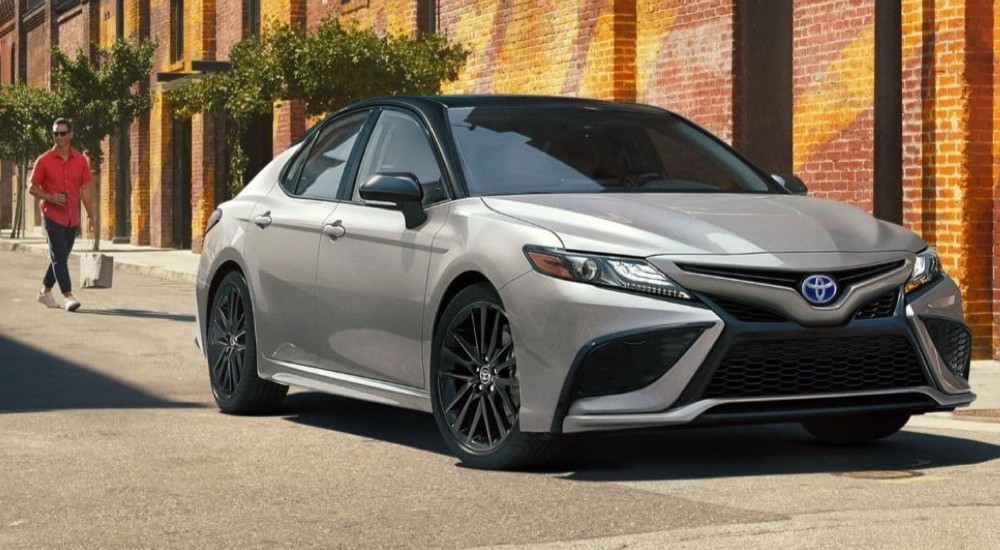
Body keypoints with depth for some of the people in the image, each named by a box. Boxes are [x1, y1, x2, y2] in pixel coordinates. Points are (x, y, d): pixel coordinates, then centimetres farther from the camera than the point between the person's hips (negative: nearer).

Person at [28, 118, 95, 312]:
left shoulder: (80, 161, 4)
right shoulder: (44, 160, -5)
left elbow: (85, 190, 9)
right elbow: (32, 188, -2)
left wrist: (91, 215, 4)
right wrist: (51, 197, -19)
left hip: (72, 218, 4)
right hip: (52, 216, -4)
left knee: (61, 257, 13)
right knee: (59, 256, -13)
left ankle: (46, 292, 28)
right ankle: (68, 296, -16)